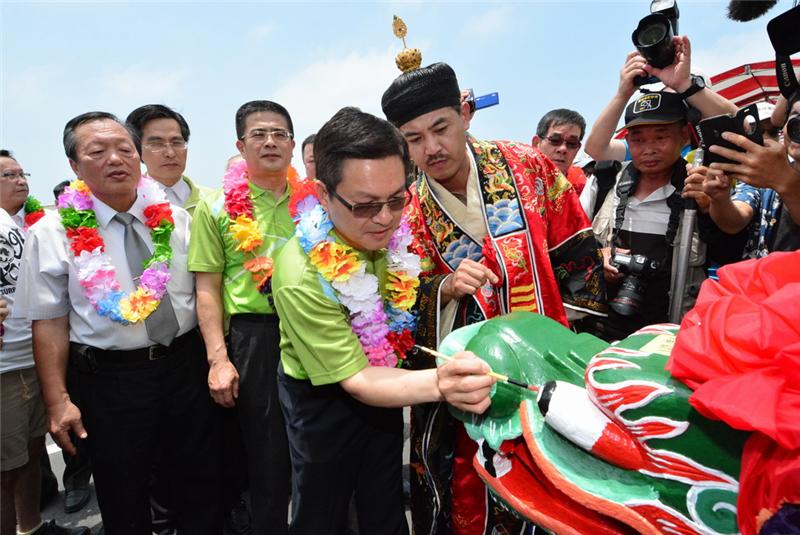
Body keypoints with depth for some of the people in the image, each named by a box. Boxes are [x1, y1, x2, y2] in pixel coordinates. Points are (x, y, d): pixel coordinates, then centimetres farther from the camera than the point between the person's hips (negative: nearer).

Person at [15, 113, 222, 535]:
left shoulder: (175, 219, 2)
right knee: (121, 497, 16)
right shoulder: (53, 233, -5)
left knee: (201, 483, 16)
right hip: (108, 377, -2)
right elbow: (49, 324, -5)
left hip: (187, 364, 2)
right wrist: (58, 402, -8)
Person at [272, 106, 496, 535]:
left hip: (381, 381, 5)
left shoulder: (391, 230, -19)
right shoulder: (301, 277, -34)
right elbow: (356, 380, -29)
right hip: (324, 397, -4)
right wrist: (439, 384, -47)